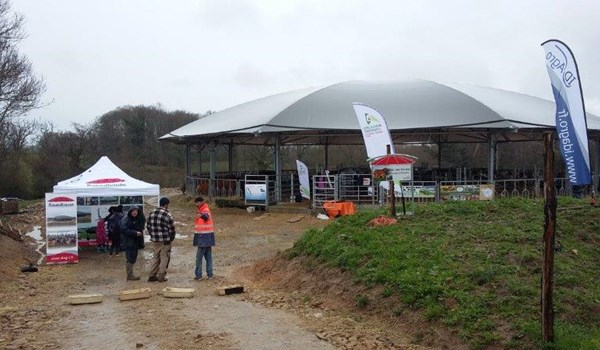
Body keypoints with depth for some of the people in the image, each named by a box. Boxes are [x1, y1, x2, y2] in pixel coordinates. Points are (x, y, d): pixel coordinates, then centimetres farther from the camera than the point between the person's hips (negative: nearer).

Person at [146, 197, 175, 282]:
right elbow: (172, 229, -10)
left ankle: (152, 276, 18)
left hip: (154, 240, 6)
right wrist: (171, 238, 6)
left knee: (155, 257, 17)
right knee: (164, 258, 6)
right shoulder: (167, 215, -14)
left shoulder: (151, 214, 5)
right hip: (165, 241, -6)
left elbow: (148, 226, 12)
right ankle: (161, 276, 8)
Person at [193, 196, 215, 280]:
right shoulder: (202, 211, 15)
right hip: (207, 238, 10)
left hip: (204, 238, -10)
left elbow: (206, 216, -40)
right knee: (208, 256, 11)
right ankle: (209, 274, 15)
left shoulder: (205, 211, -16)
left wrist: (201, 215, -62)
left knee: (199, 257, -6)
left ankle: (198, 275, -2)